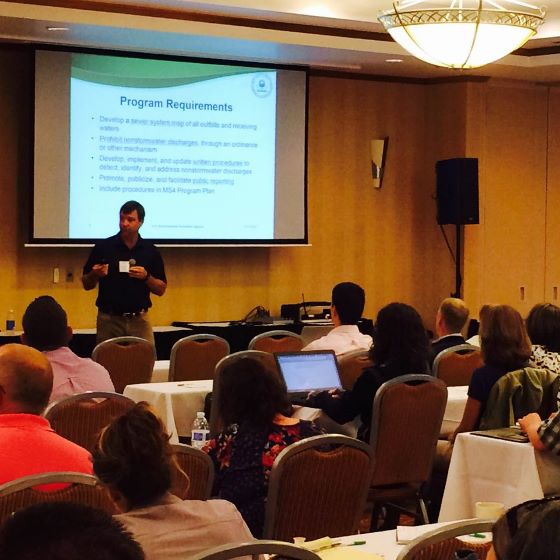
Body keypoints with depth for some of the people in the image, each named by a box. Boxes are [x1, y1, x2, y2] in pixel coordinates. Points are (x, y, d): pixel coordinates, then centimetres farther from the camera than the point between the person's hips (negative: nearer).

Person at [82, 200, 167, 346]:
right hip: (109, 319, -1)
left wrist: (147, 277, -11)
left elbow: (161, 290, 7)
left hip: (139, 321, 1)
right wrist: (95, 275, -15)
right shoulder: (103, 247, 1)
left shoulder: (150, 251, 5)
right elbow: (87, 284, 6)